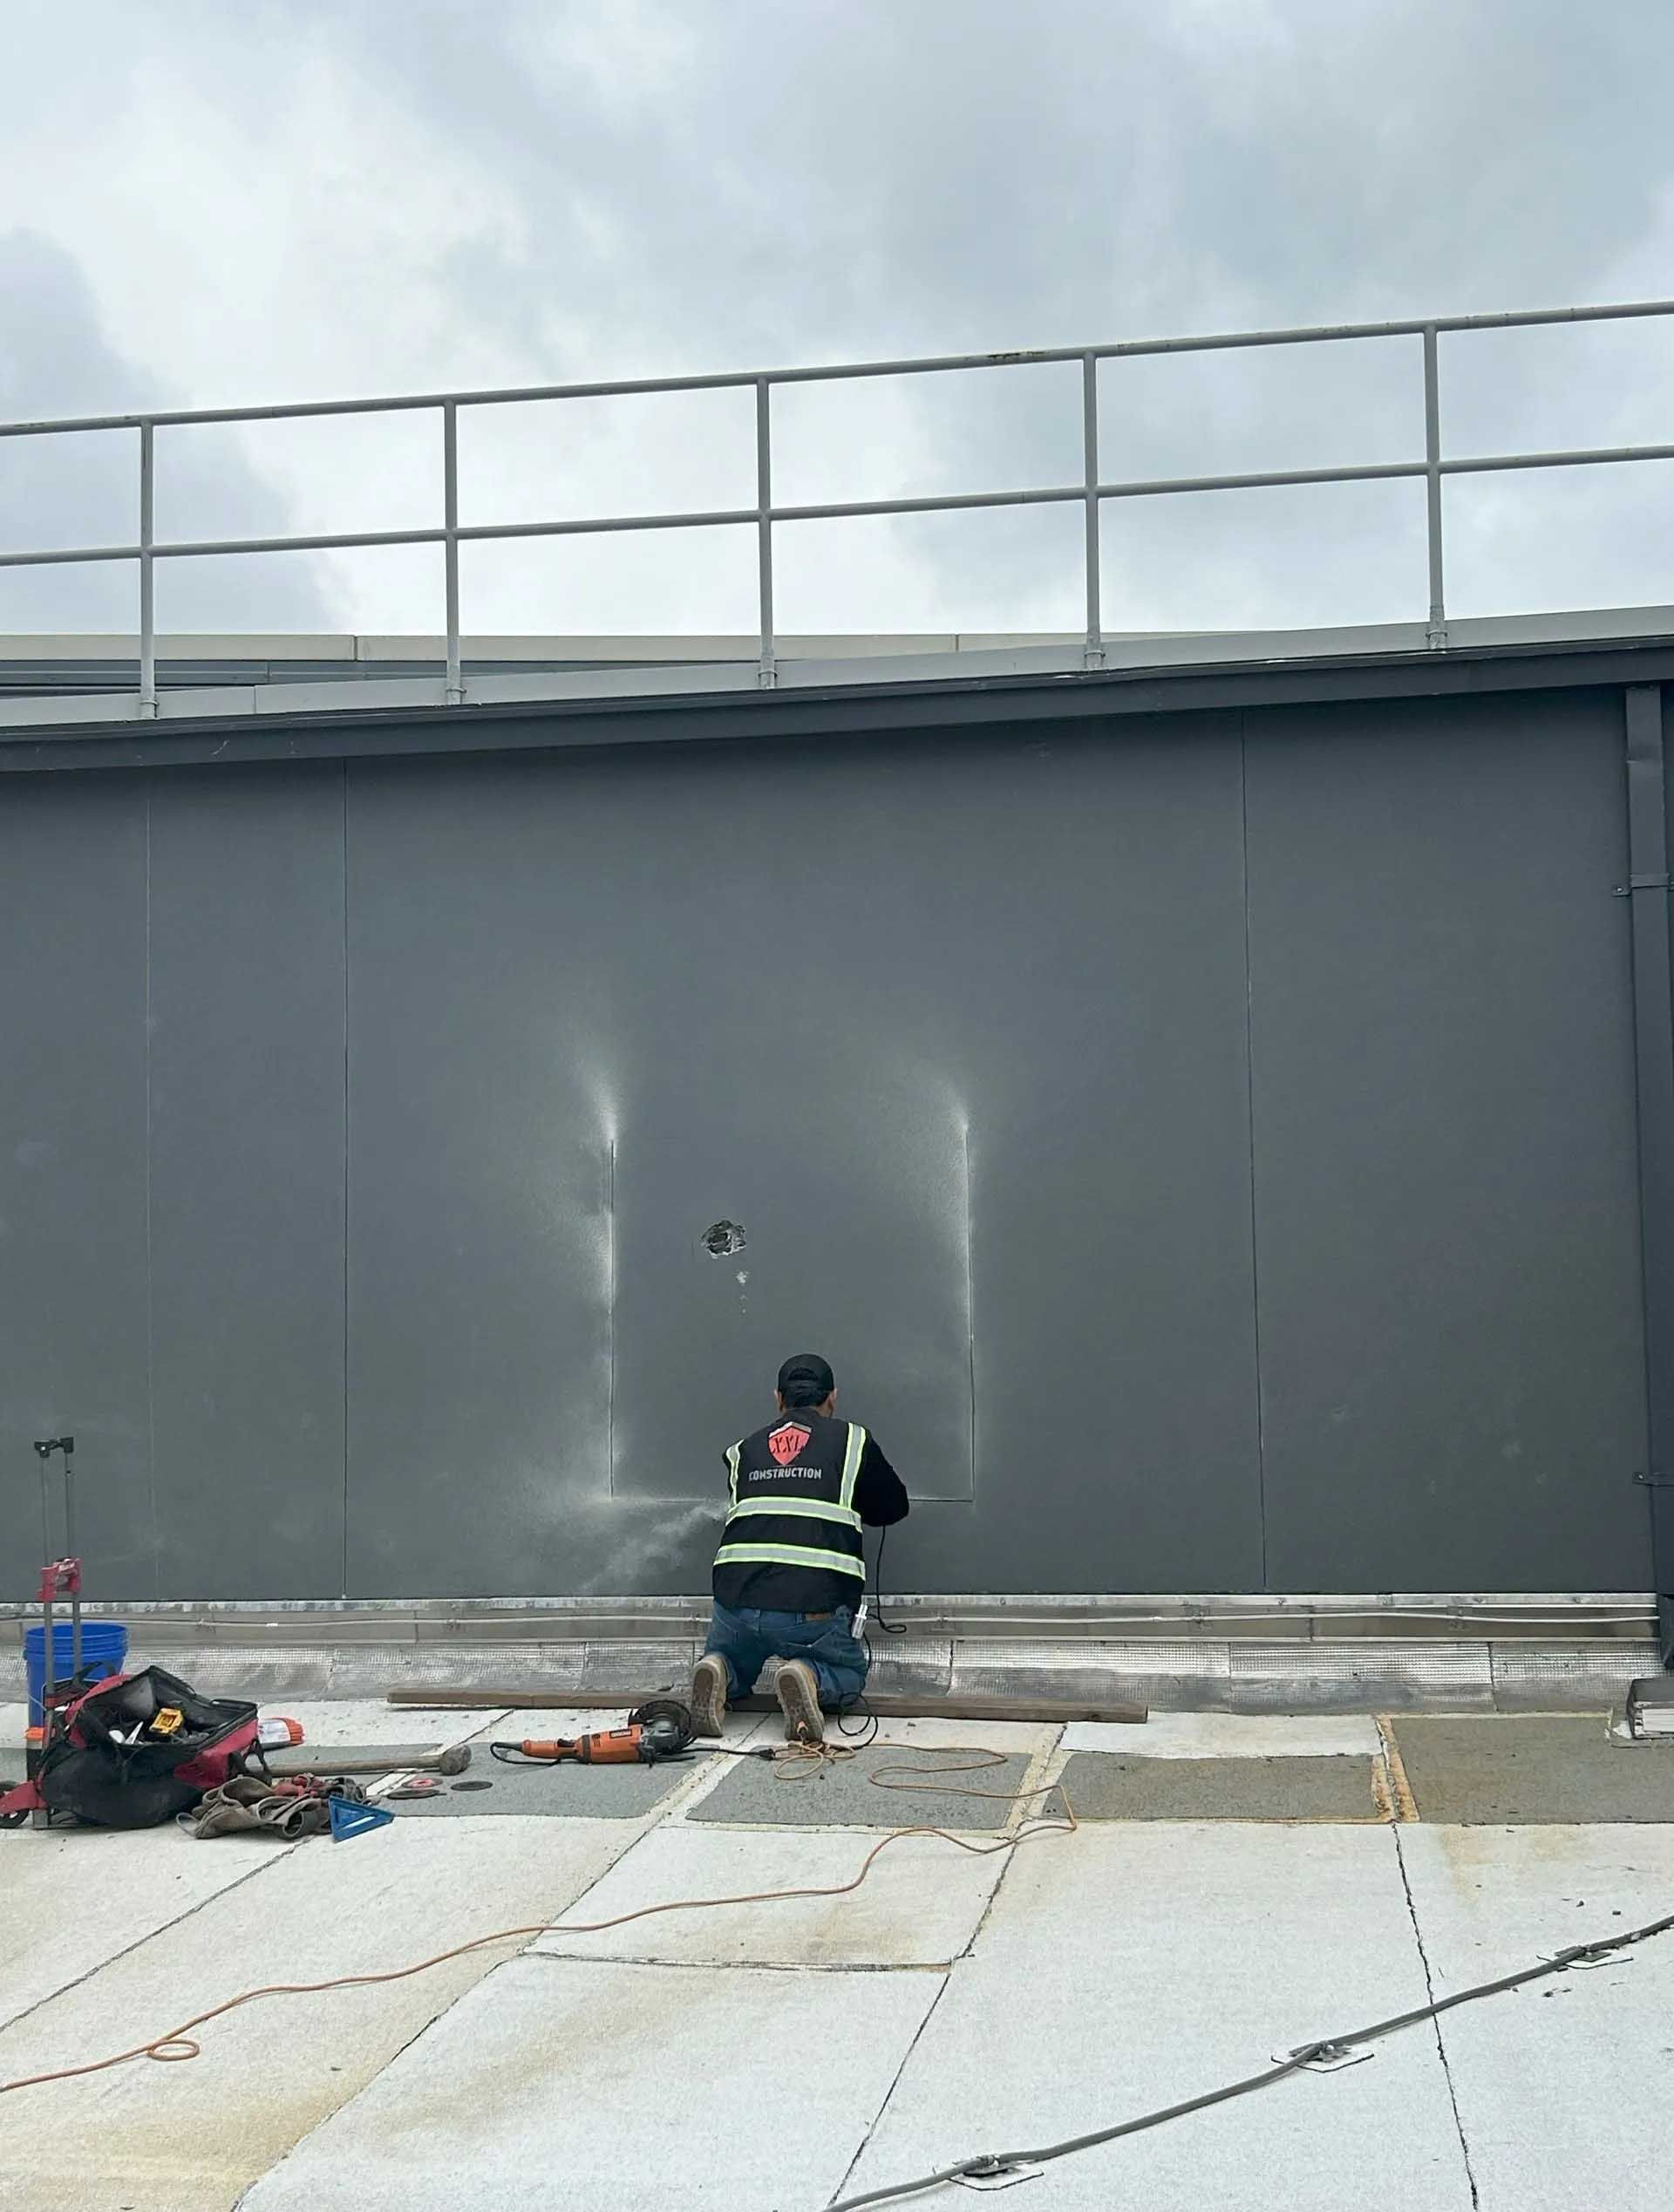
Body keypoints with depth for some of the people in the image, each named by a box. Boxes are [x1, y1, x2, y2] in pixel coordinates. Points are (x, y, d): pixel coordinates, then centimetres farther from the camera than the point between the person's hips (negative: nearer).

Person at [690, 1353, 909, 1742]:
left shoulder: (744, 1451, 19)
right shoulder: (852, 1441, 11)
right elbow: (894, 1507, 22)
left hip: (737, 1598, 3)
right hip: (815, 1607, -3)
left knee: (734, 1669, 32)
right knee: (848, 1675, 25)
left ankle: (719, 1672, -4)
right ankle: (809, 1676, -9)